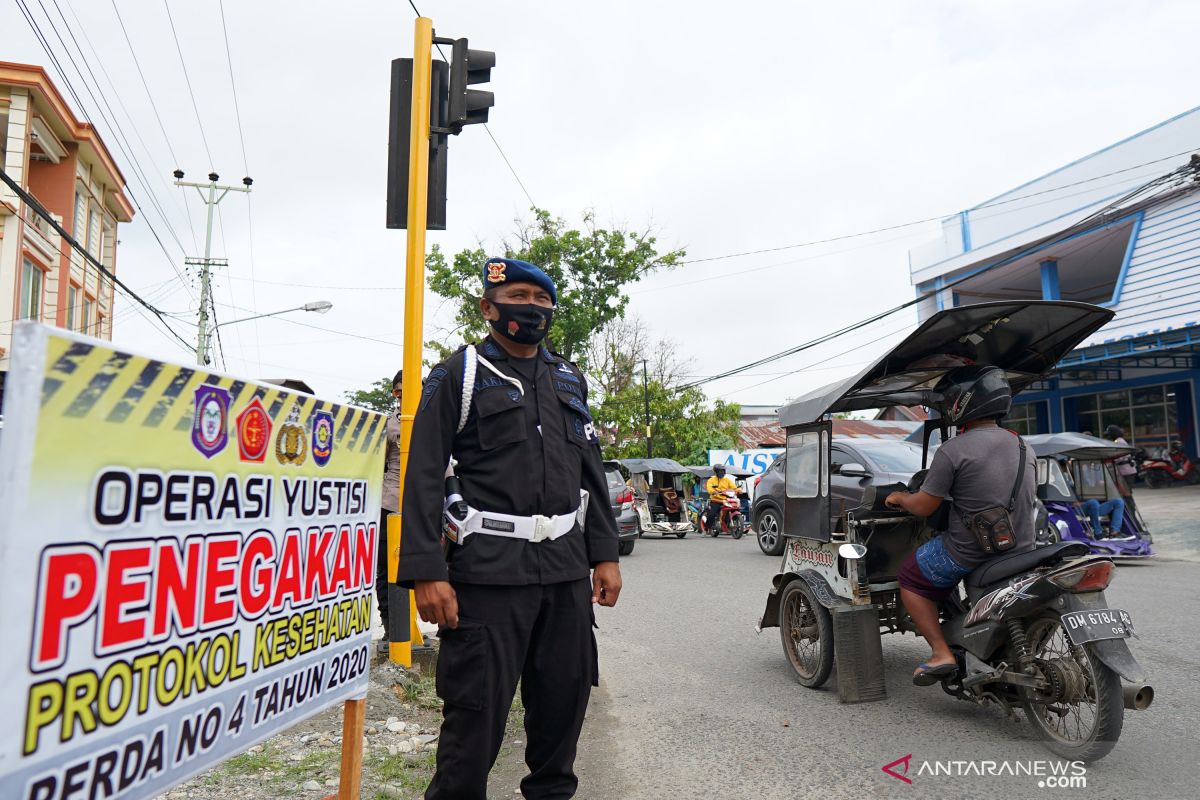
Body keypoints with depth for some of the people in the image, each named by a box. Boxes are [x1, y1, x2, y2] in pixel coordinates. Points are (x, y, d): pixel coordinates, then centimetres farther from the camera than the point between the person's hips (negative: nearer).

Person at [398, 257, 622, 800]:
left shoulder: (569, 379, 16)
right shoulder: (458, 376, 0)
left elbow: (592, 473, 17)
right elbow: (424, 478, -6)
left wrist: (605, 554, 11)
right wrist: (427, 573, -14)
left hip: (567, 570, 6)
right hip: (490, 571, -5)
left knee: (566, 695, 14)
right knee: (477, 707, 1)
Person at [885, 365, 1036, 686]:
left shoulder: (952, 451, -16)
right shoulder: (1024, 446, 6)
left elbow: (923, 506, -12)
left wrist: (899, 497, 9)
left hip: (967, 554, -7)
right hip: (1020, 551, 7)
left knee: (910, 578, 13)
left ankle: (941, 652, 2)